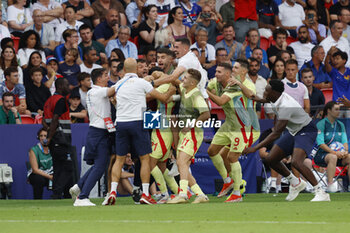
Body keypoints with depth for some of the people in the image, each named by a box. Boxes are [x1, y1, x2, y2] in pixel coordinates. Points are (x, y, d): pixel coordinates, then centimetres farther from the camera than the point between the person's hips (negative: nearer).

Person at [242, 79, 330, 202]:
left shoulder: (285, 107, -33)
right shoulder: (276, 99, -7)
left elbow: (276, 134, -34)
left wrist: (255, 148, -35)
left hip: (306, 131, -9)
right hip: (293, 131, 9)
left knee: (296, 162, -31)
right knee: (271, 160, 1)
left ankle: (321, 193, -24)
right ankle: (295, 183, 22)